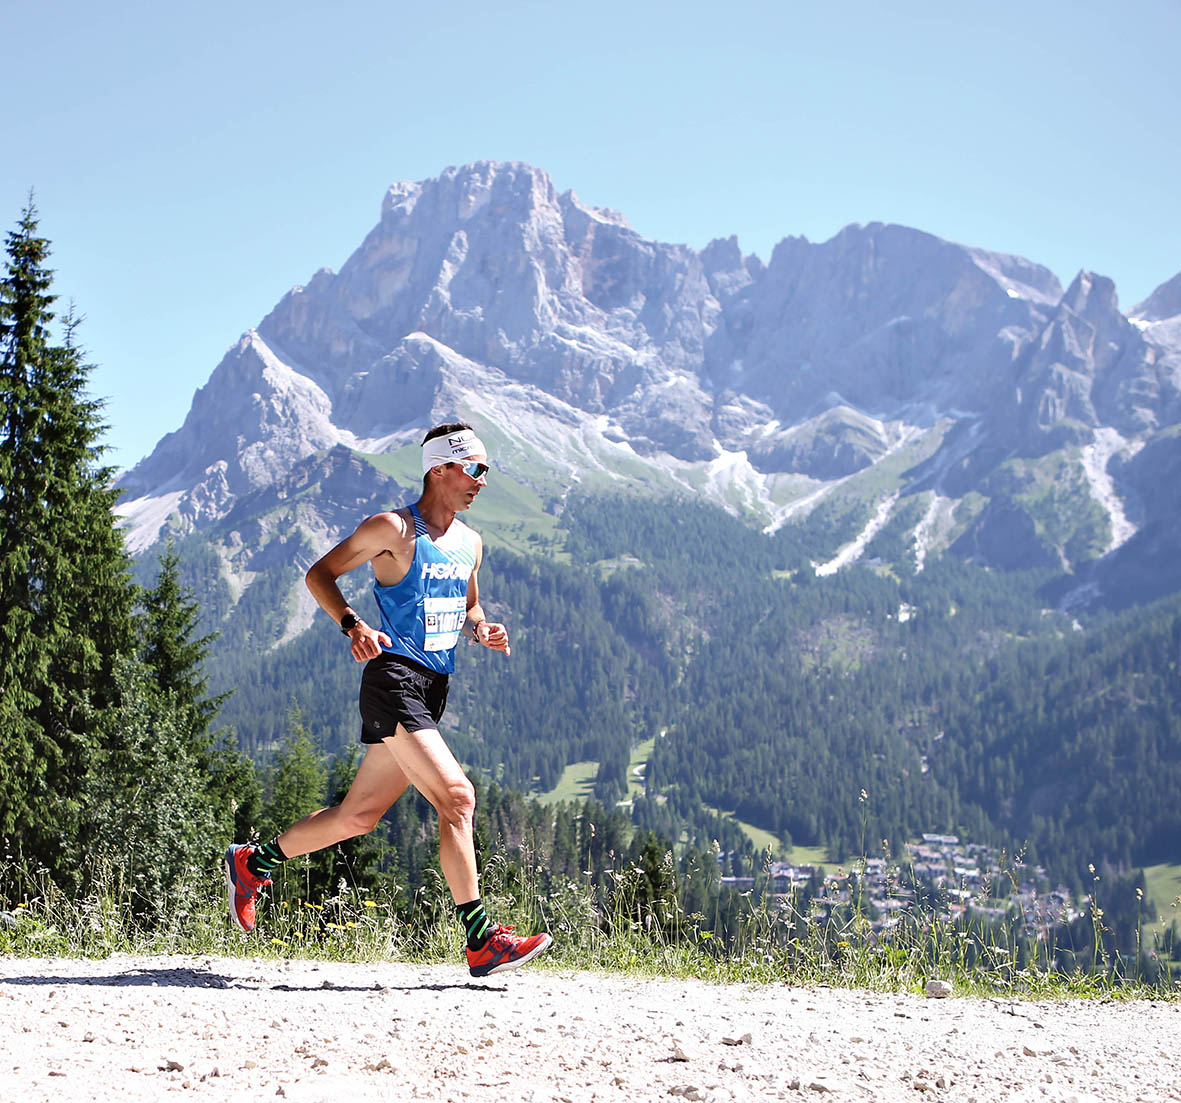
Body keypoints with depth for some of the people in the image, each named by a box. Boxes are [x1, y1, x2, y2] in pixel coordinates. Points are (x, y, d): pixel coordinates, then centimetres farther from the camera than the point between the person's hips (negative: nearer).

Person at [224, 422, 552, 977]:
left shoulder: (470, 544, 16)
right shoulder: (393, 529, -6)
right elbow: (319, 574, -2)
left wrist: (482, 630, 7)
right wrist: (353, 625, -19)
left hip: (432, 690, 9)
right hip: (393, 680, -9)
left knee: (359, 815, 13)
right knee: (456, 796, -18)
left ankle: (251, 862, 32)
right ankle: (482, 941, -15)